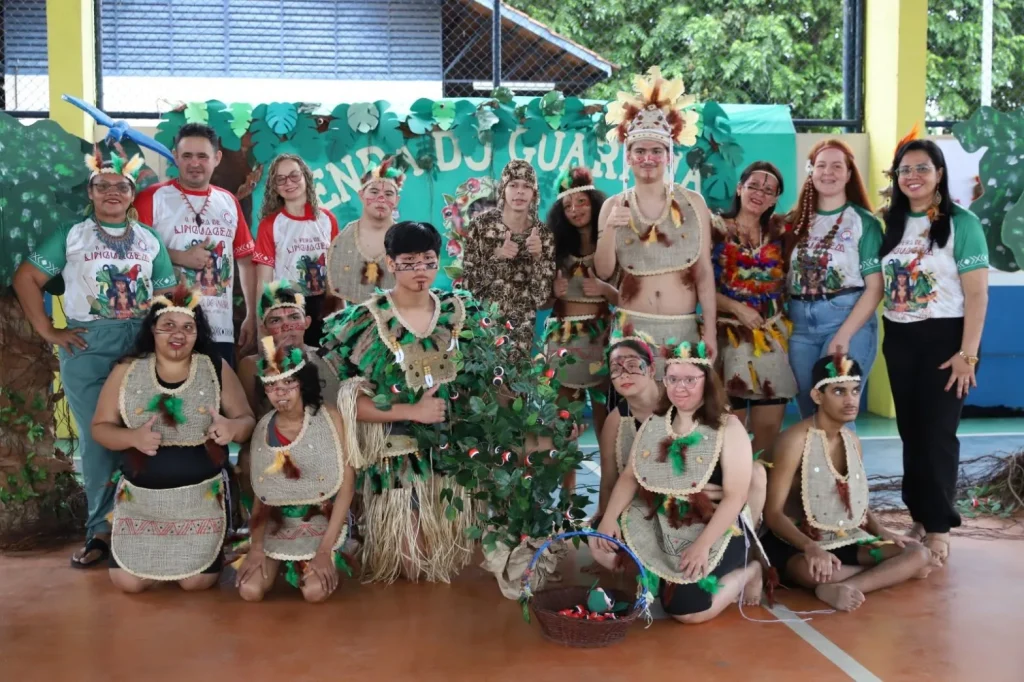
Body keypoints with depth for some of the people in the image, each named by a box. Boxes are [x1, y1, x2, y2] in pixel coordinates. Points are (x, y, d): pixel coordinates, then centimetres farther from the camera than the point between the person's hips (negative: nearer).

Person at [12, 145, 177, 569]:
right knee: (97, 439, 0)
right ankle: (102, 530, 10)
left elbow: (168, 295, 10)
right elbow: (26, 278, 5)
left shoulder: (150, 240, 11)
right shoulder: (71, 236, 6)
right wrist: (48, 331, -1)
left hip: (142, 346, 1)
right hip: (87, 347, -1)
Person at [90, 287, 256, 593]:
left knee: (197, 582, -5)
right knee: (127, 582, -4)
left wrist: (233, 427, -25)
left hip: (201, 496, -1)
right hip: (140, 497, 1)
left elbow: (247, 420, 0)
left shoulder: (216, 368, -3)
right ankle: (161, 558, 31)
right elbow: (100, 427, 1)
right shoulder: (127, 370, -3)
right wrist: (132, 437, -21)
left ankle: (213, 546, 31)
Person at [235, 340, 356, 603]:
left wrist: (325, 550, -16)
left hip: (321, 520, -3)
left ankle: (328, 559, 10)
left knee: (315, 591, -25)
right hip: (276, 524, 3)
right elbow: (260, 492, 4)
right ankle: (282, 562, 17)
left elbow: (347, 486, -12)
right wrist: (256, 545, -10)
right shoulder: (263, 428, -1)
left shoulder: (329, 418, -11)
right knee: (250, 590, -16)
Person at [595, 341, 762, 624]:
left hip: (715, 531, -5)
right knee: (600, 544, -12)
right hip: (658, 525, 5)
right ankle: (663, 579, 7)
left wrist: (702, 545, -25)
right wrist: (610, 517, -13)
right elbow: (630, 476, 4)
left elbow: (735, 497, -16)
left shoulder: (728, 428, -10)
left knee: (685, 609, -19)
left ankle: (744, 574, 9)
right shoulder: (654, 424, 6)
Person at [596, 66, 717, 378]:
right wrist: (609, 230, -16)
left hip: (684, 329, 0)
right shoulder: (614, 206, 2)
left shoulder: (693, 203, 1)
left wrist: (710, 330, -2)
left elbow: (704, 272, 1)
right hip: (632, 328, 0)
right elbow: (603, 272, 0)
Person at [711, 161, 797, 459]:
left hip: (772, 338, 4)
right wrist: (737, 308, -16)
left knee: (770, 428, 6)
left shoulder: (778, 232, 11)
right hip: (730, 337, -4)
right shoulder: (716, 229, -1)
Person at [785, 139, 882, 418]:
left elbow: (875, 288, -6)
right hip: (800, 324, 4)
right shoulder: (796, 220, 11)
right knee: (809, 413, 9)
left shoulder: (863, 222, 0)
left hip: (848, 321, -4)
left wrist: (844, 335, -14)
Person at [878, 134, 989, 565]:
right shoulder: (891, 225, 8)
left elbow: (977, 294, -11)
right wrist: (886, 335, 2)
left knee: (937, 433, -1)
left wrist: (967, 354, -16)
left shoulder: (961, 223, -8)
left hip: (942, 339, -5)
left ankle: (938, 526, 11)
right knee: (910, 431, 11)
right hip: (899, 340, 5)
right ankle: (918, 517, 22)